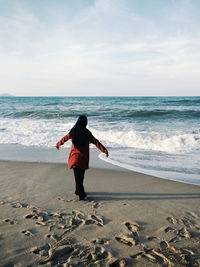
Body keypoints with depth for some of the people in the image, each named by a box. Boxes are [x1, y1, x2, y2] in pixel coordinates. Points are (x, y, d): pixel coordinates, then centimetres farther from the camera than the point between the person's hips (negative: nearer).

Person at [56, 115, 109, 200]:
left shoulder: (73, 131, -2)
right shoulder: (86, 132, -12)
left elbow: (65, 138, 13)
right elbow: (95, 142, -15)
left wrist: (58, 144, 31)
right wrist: (104, 150, -13)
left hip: (74, 156, 2)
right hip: (83, 157, -2)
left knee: (77, 175, 4)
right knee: (81, 175, 13)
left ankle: (81, 193, 1)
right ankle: (79, 191, 23)